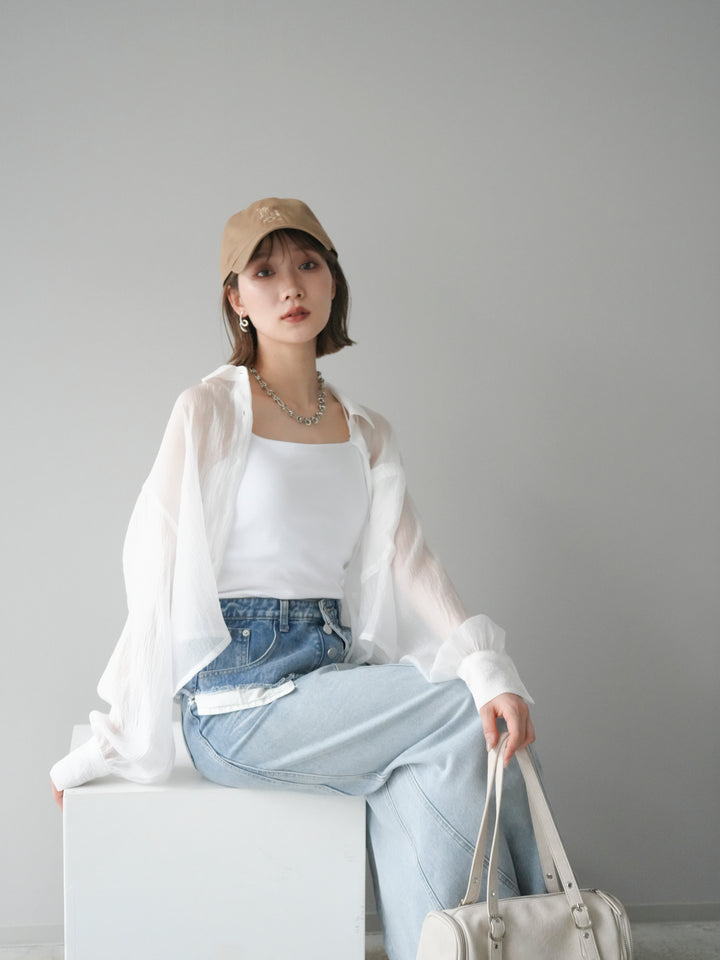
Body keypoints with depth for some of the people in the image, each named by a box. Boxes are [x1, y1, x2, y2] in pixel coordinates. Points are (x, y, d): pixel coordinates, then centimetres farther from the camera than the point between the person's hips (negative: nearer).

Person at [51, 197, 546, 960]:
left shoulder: (366, 434, 14)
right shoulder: (210, 412, -3)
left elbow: (408, 564, 2)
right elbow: (155, 581, -5)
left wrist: (488, 668, -16)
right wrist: (109, 747, -4)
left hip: (335, 678, 5)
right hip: (237, 701, -5)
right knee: (462, 715, -20)